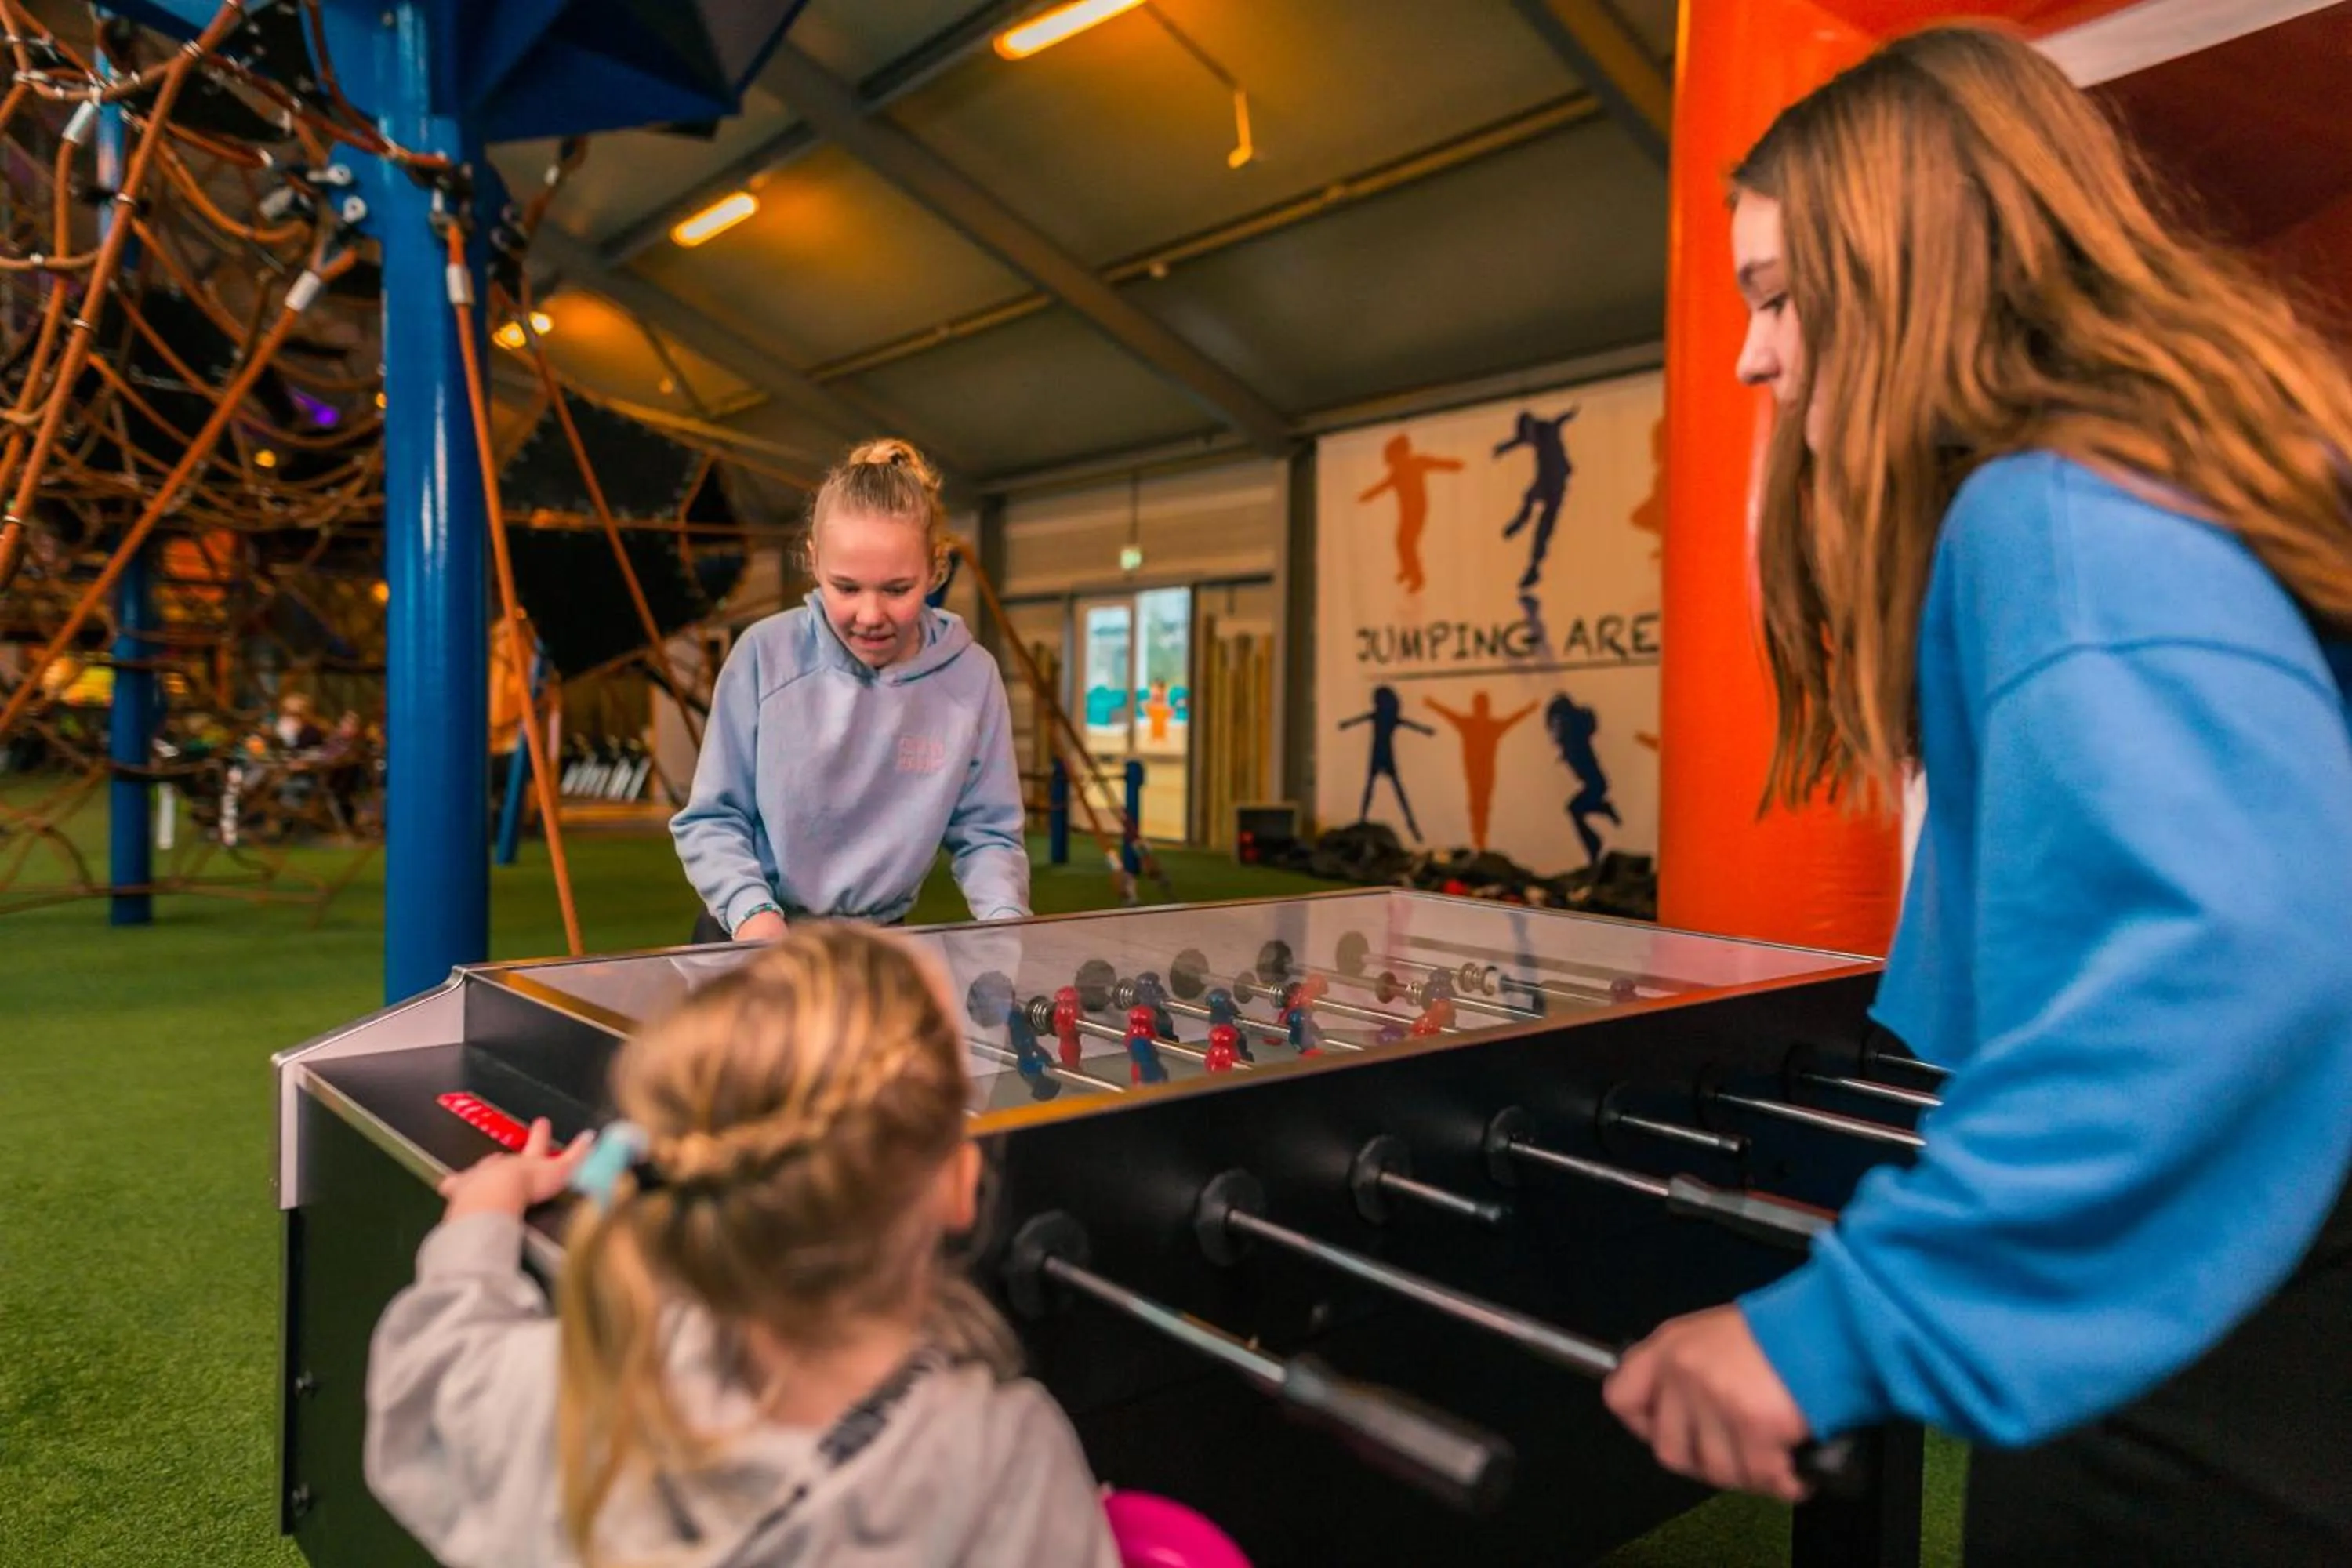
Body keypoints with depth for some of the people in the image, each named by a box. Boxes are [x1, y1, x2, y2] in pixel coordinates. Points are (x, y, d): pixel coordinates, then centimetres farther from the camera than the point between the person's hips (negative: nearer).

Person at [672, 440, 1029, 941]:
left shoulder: (971, 677, -5)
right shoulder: (765, 654, -7)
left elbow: (985, 834, 2)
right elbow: (710, 820, 0)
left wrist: (1005, 920, -16)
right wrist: (751, 909, -16)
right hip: (754, 938, -1)